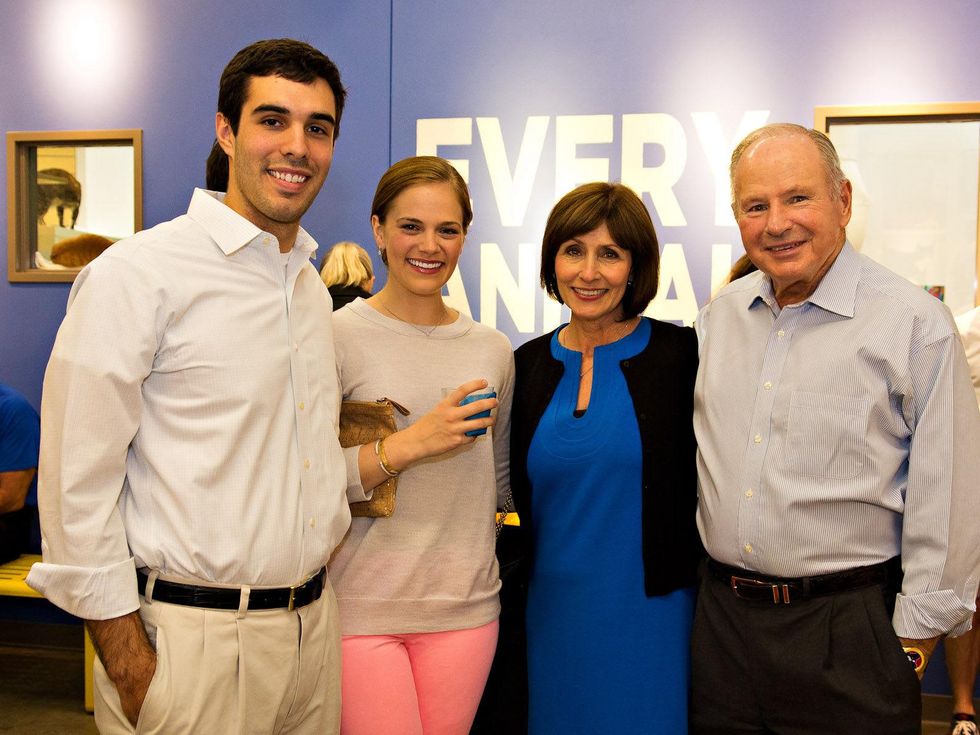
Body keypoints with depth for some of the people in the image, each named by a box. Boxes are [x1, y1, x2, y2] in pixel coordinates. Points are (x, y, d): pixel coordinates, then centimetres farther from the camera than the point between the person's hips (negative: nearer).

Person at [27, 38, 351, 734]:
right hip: (191, 640, -6)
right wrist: (130, 668, -14)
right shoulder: (136, 273, -12)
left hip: (315, 626, 7)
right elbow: (77, 486, -14)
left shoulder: (313, 287, 10)